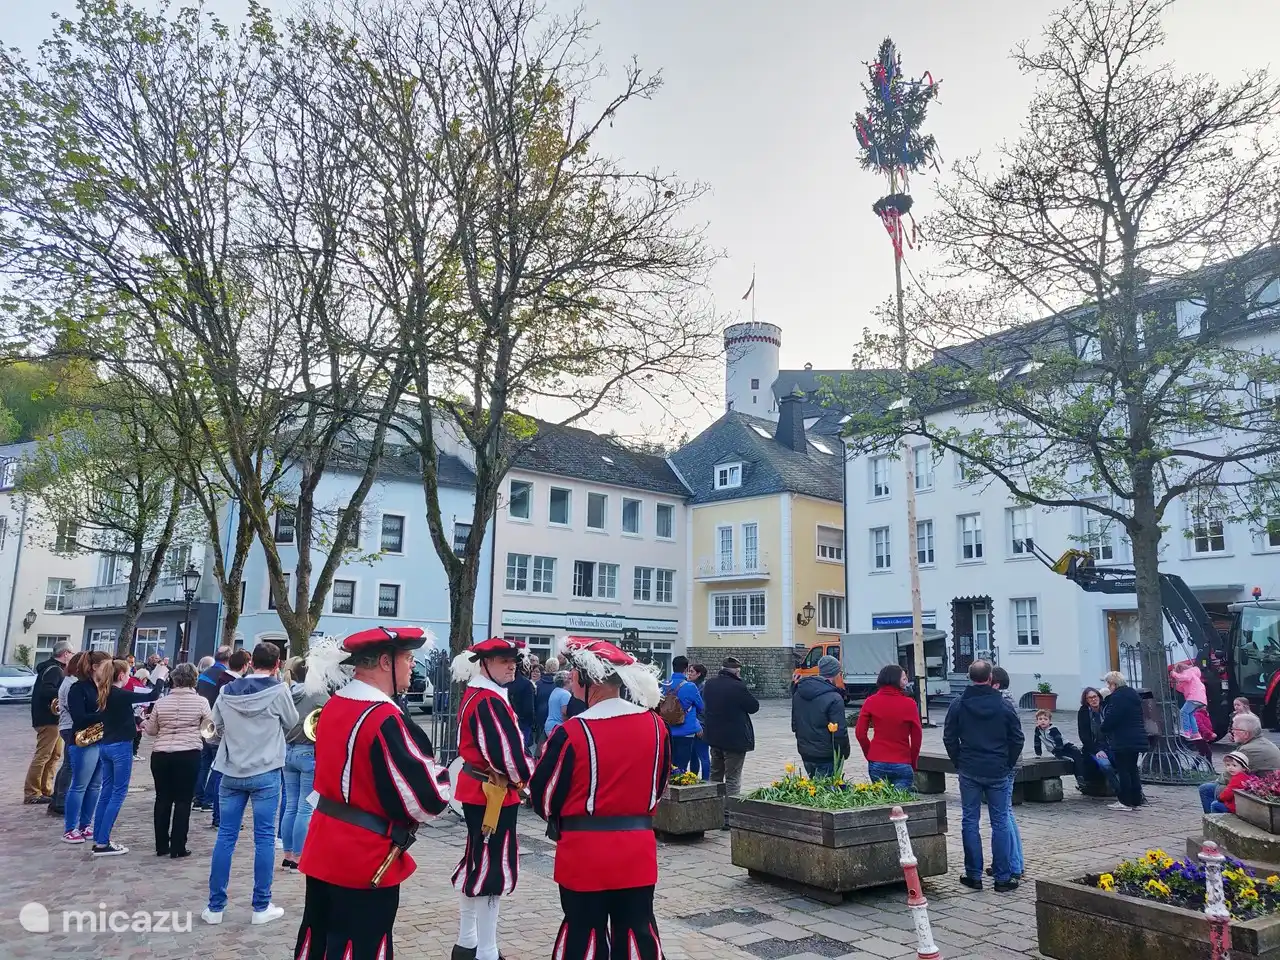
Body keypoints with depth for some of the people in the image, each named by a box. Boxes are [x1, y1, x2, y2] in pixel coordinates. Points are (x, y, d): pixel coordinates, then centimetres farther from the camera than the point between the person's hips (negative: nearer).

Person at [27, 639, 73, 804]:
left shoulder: (55, 668, 16)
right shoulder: (54, 669, -15)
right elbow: (45, 690, -28)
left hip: (52, 717, 11)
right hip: (48, 718, -11)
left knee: (55, 755, 14)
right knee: (43, 756, -7)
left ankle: (46, 790, 19)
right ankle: (32, 793, -3)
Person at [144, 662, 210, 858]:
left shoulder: (161, 702, 3)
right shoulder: (200, 702, -5)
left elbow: (151, 731, 14)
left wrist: (144, 722, 36)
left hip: (161, 755, 3)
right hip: (188, 755, -3)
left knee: (163, 799, 14)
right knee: (183, 801, 3)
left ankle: (161, 846, 21)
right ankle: (178, 848, 4)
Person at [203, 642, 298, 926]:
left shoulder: (227, 691, 1)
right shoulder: (278, 691, -11)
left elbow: (217, 727, 13)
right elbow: (290, 723, 3)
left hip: (231, 772, 4)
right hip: (266, 773, -4)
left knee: (225, 837, 10)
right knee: (264, 838, 4)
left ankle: (215, 907, 15)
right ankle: (261, 907, 10)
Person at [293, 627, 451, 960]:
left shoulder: (333, 705, 3)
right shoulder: (386, 720, -25)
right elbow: (428, 800, -24)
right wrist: (441, 775, -4)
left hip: (325, 849, 9)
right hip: (367, 862, -9)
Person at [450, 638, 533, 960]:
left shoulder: (475, 694, 11)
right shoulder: (490, 701, -22)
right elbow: (505, 751, -26)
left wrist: (515, 773, 7)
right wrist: (523, 776, -7)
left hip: (476, 787, 11)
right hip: (492, 792, -11)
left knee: (477, 862, 19)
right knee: (493, 867, -2)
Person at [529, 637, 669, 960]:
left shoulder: (572, 732, -19)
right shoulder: (656, 725, -5)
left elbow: (543, 795, -6)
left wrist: (560, 822, 14)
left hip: (585, 853, -3)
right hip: (638, 850, 4)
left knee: (583, 933, 12)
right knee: (637, 930, 16)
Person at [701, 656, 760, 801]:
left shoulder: (709, 684, 0)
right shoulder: (738, 687, -22)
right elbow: (754, 706, -11)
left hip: (713, 735, 7)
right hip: (734, 738, -7)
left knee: (715, 774, 22)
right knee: (733, 778, 0)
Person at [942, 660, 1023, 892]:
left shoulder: (958, 705, -4)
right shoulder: (1004, 706, -5)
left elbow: (949, 738, -1)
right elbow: (1017, 739, 0)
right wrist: (1007, 764, 11)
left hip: (969, 772, 0)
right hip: (998, 773, 0)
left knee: (970, 822, 7)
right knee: (1000, 823, 7)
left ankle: (974, 875, 11)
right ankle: (1002, 877, 10)